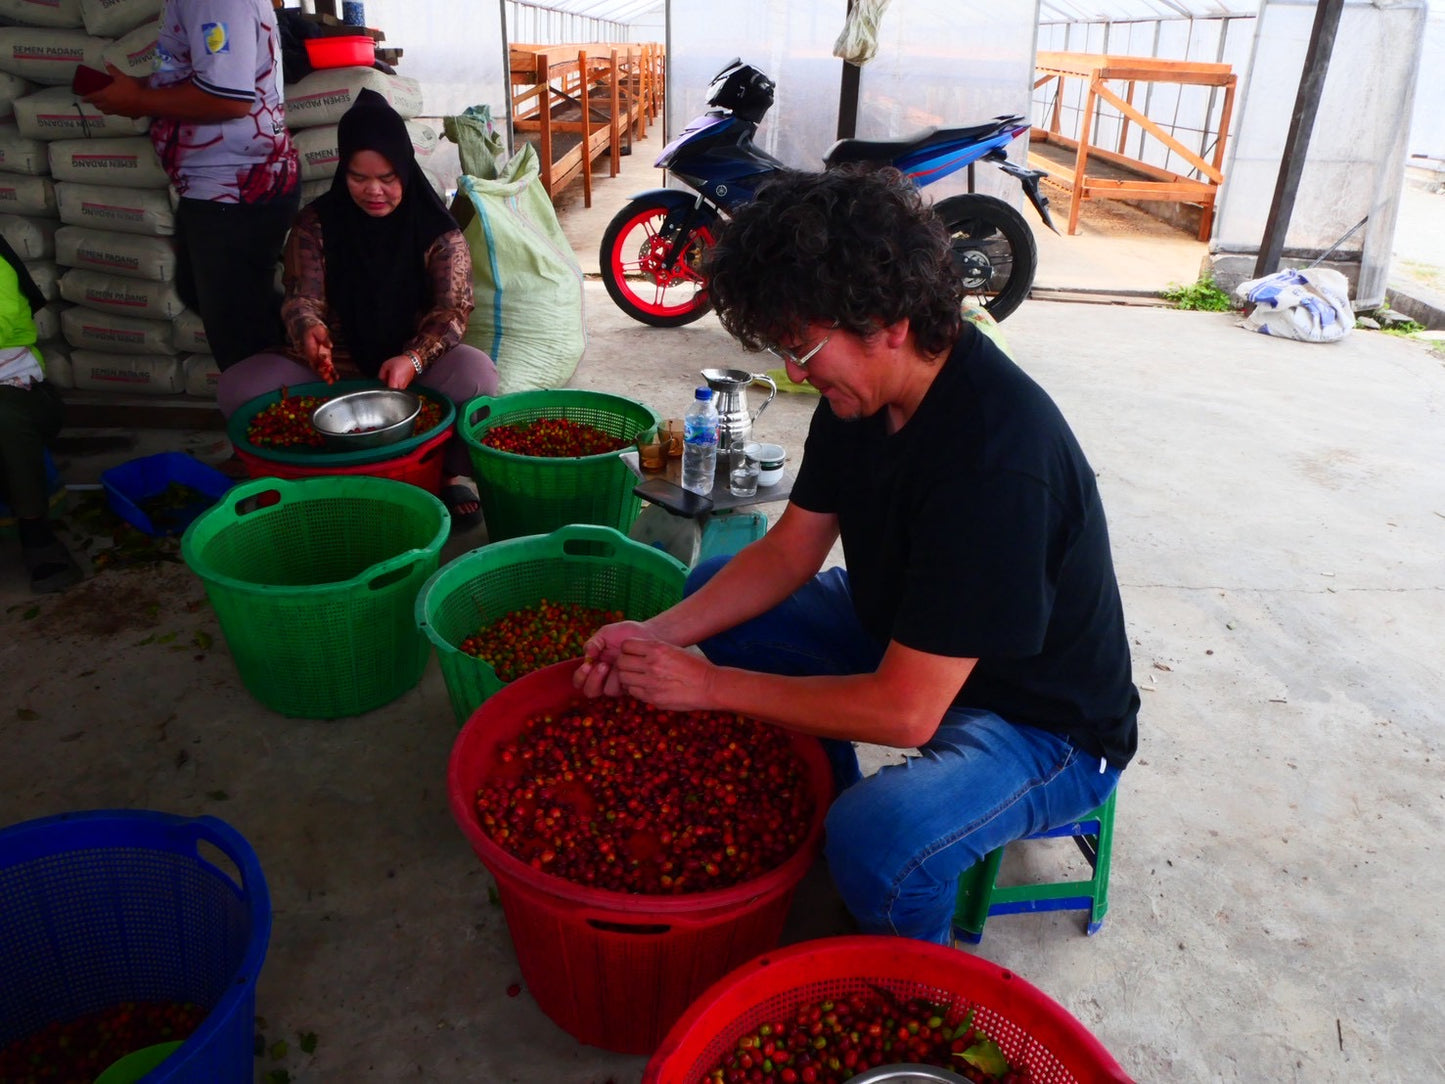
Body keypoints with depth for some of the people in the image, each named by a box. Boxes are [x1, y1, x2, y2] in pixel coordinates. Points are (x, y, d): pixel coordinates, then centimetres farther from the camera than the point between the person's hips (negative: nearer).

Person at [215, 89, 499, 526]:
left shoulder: (435, 228, -4)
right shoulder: (316, 223, 2)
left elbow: (453, 308, -12)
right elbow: (302, 297, -5)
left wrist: (413, 359, -33)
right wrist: (309, 330, -33)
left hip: (416, 368, -2)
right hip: (335, 367, 2)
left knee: (474, 372, -36)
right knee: (236, 386, -21)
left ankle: (457, 473, -17)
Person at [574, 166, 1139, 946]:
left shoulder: (997, 456, -37)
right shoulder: (863, 387, -10)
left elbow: (905, 712, -34)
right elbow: (792, 549, 0)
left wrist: (709, 685, -26)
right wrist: (659, 635, -13)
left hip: (1046, 725, -8)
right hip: (903, 640, 8)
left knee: (878, 843, -36)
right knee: (712, 589, 7)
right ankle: (823, 802, 18)